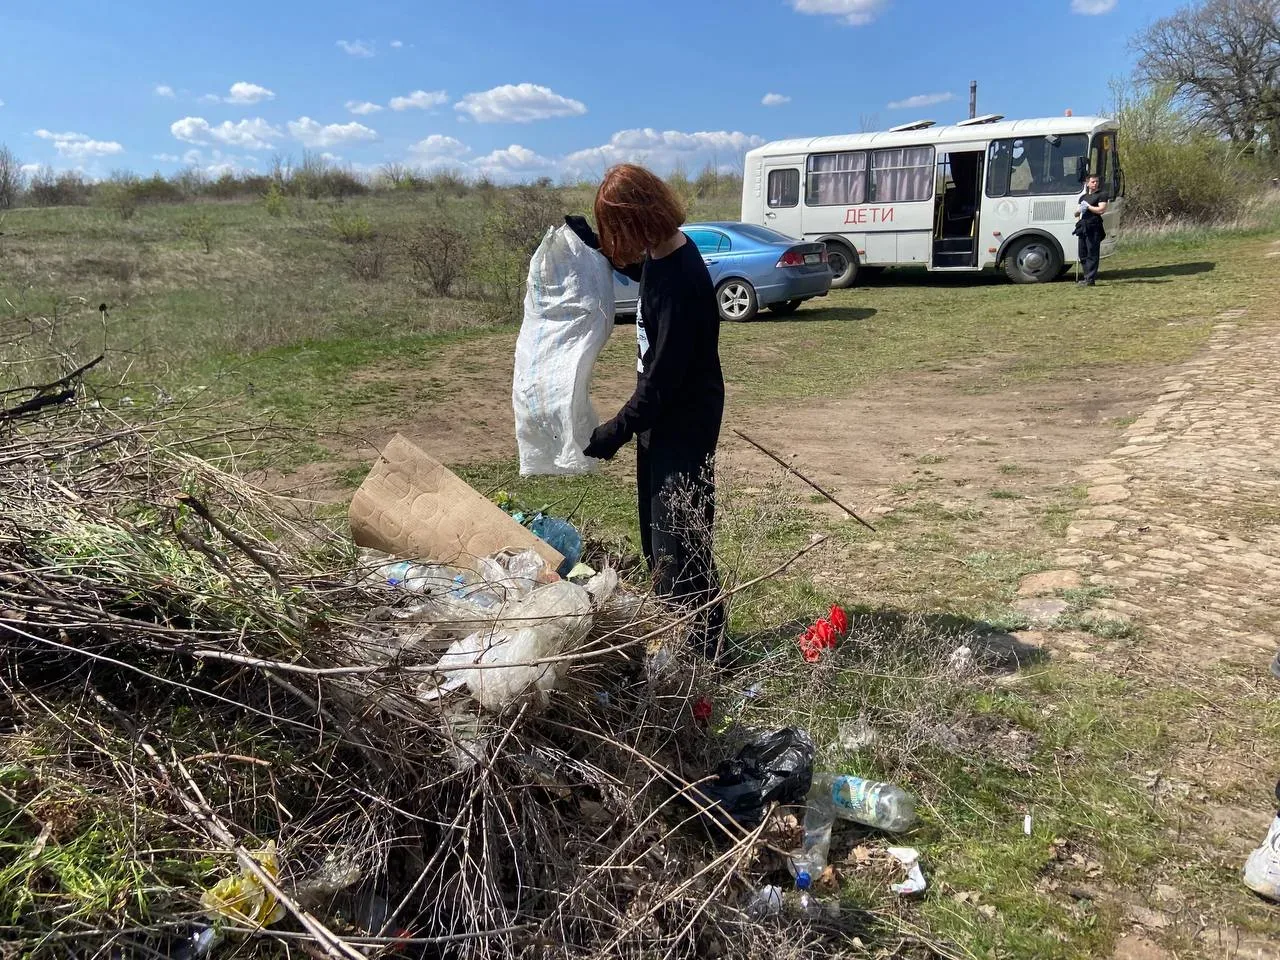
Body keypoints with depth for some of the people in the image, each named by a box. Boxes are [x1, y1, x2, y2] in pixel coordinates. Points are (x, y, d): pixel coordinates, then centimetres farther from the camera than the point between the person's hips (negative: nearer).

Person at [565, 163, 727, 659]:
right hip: (662, 416, 10)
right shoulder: (659, 254, 2)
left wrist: (614, 432, -18)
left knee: (678, 541, -3)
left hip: (684, 423, -10)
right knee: (657, 539, 19)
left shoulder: (679, 280, -27)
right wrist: (588, 239, 20)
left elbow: (662, 377, -25)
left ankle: (703, 649, 11)